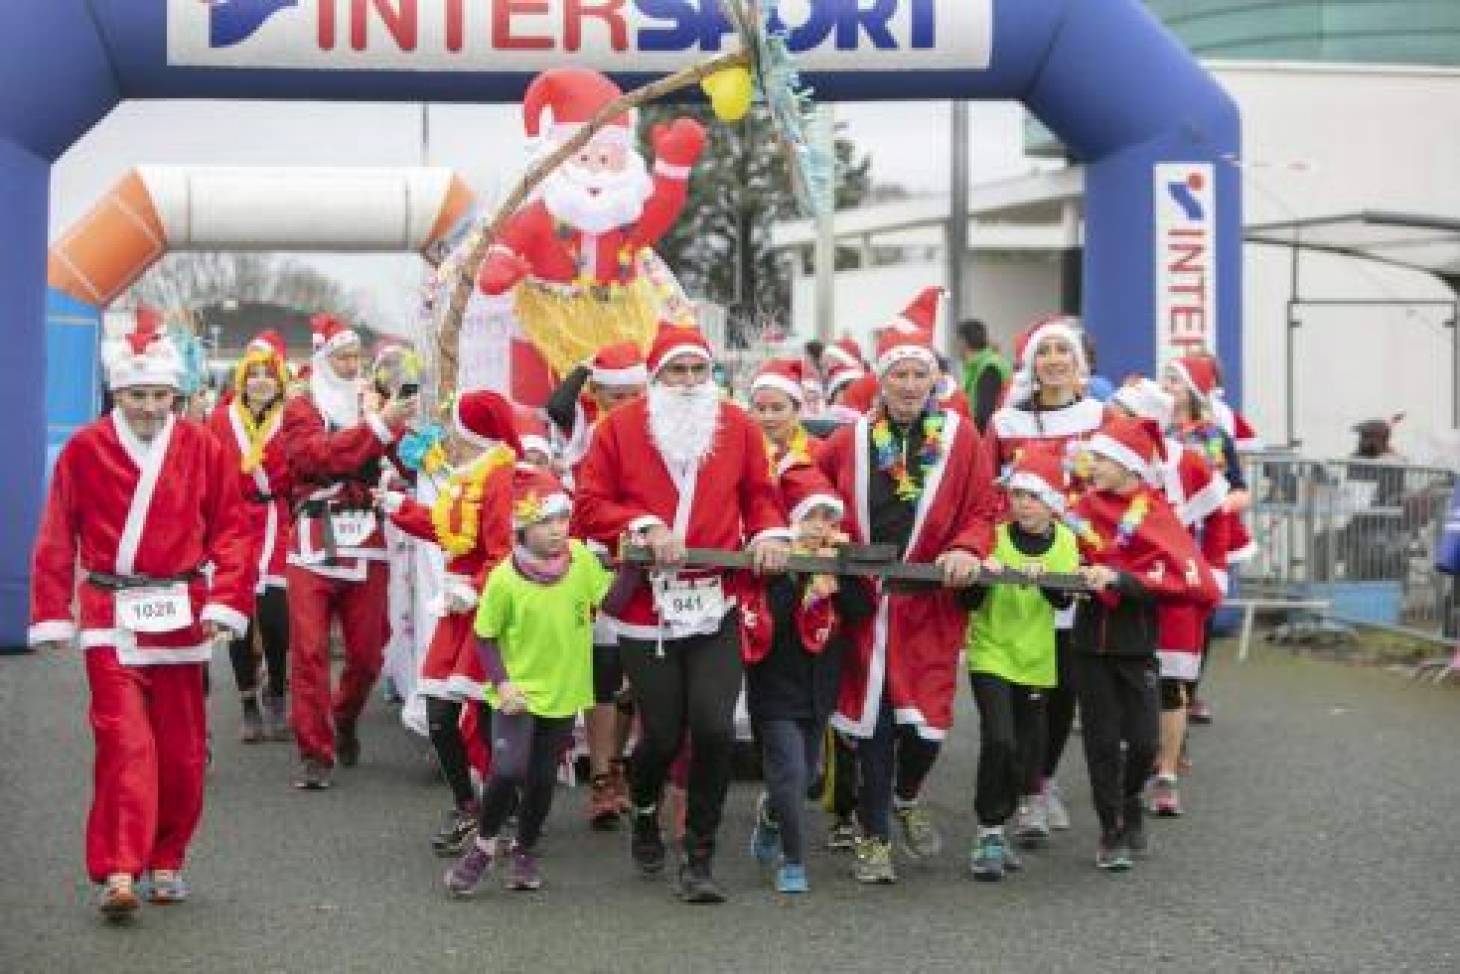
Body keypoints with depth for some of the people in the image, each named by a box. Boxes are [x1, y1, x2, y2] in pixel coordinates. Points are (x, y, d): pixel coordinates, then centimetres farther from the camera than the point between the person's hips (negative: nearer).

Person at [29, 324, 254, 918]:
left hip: (181, 616, 2)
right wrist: (52, 617, -1)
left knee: (181, 750, 7)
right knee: (125, 741, -13)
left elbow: (231, 530, 3)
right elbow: (57, 540, 3)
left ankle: (165, 863, 23)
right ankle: (118, 873, -14)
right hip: (111, 618, -2)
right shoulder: (84, 450, 0)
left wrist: (225, 602, -8)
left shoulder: (203, 449, 3)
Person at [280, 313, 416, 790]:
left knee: (367, 653, 7)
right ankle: (314, 752, -2)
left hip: (366, 546, 3)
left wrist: (401, 426, -10)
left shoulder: (373, 406, 16)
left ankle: (345, 720, 34)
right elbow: (321, 454, -17)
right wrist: (378, 426, -23)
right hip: (314, 546, -3)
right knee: (309, 651, -8)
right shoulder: (301, 410, 4)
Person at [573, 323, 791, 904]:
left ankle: (700, 858, 5)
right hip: (646, 607, -1)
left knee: (714, 728, -11)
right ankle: (645, 810, 38)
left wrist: (770, 532, -6)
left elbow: (759, 494, 14)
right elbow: (588, 506, -2)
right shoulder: (619, 427, -2)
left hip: (716, 605, 1)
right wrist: (644, 526, -15)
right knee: (662, 734, 2)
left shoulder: (738, 427, 4)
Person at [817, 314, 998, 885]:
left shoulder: (960, 438, 0)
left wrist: (967, 549, -16)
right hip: (865, 600, 0)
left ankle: (906, 799, 32)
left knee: (926, 721, -2)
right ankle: (873, 838, 16)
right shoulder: (850, 440, 3)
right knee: (870, 720, 1)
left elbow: (982, 511, 1)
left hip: (931, 602, 0)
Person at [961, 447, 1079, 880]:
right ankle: (990, 835, -9)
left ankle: (1029, 803, 38)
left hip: (1037, 660, 3)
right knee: (999, 740, -17)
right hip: (991, 653, -3)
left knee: (1028, 739, 11)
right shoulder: (995, 538, -7)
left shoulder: (1064, 542, 2)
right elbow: (969, 601, -7)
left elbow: (1065, 601, -7)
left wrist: (1044, 578, -25)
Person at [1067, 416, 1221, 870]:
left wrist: (1119, 580, -23)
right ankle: (1112, 833, 15)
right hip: (1090, 640, 2)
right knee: (1102, 741, 4)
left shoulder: (1154, 513, -8)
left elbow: (1177, 577, -15)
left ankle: (1129, 803, 28)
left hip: (1135, 643, -2)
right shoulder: (1085, 507, 3)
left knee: (1142, 741, -1)